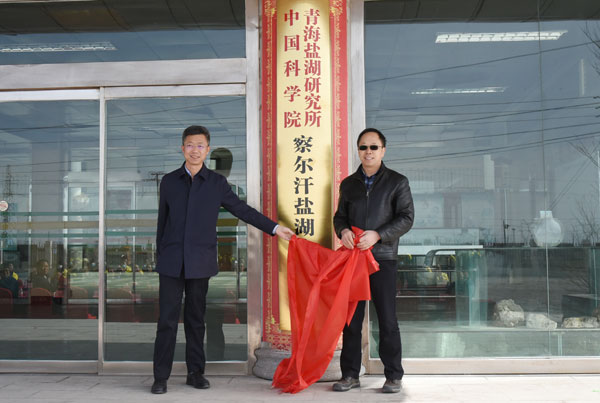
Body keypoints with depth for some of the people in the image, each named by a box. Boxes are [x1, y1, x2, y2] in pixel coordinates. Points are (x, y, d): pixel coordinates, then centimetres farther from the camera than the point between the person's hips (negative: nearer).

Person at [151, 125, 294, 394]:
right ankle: (161, 376, 7)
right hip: (171, 262, 0)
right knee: (167, 319, -1)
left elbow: (242, 209, 8)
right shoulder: (169, 181, 8)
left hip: (200, 262, 0)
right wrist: (160, 255, 12)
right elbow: (162, 221, 12)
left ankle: (195, 372, 19)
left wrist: (274, 228, 3)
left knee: (196, 319, 8)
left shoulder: (217, 183, 6)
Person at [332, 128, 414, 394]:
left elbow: (406, 218, -4)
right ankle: (350, 374, 16)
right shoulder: (348, 184, 15)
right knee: (351, 319, 6)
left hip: (383, 258, -3)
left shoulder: (397, 182, 3)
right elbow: (340, 215, 19)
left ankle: (394, 376, 12)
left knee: (387, 320, 0)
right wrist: (343, 230, -5)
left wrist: (377, 234, -17)